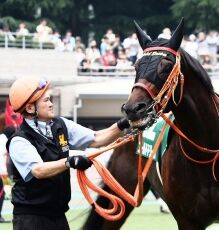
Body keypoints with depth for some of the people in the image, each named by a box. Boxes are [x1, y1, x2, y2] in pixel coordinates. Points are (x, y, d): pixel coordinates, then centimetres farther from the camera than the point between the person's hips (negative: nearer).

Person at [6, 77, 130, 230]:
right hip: (30, 218, -7)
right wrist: (70, 162, -42)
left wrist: (121, 126, -6)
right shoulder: (19, 141, -15)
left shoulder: (61, 126, 5)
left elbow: (95, 140, 8)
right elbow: (38, 170, -30)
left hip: (58, 214, 7)